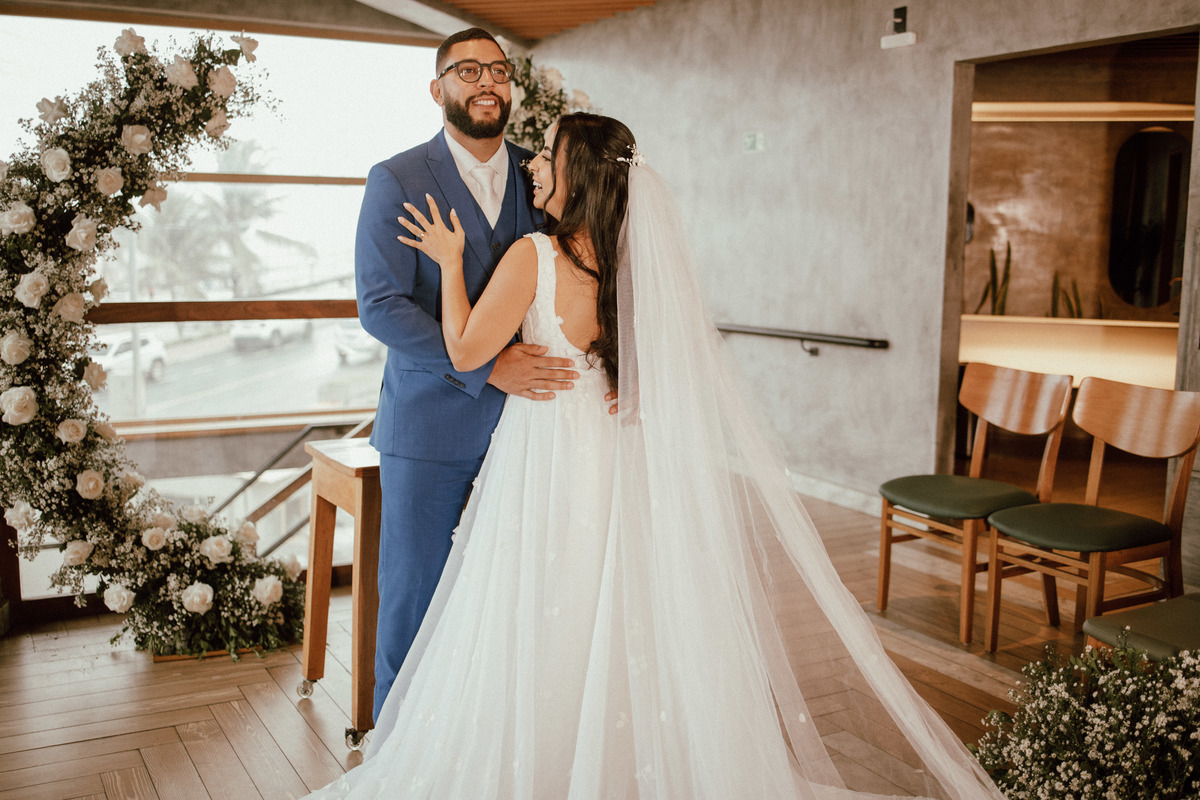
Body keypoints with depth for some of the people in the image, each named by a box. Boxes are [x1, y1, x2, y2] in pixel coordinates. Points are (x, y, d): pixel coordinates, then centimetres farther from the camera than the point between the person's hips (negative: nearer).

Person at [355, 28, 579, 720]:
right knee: (415, 598, 7)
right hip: (430, 430, -3)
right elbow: (380, 305, -12)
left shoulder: (542, 178, 9)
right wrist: (487, 366, -20)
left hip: (523, 421, 3)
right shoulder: (397, 181, -2)